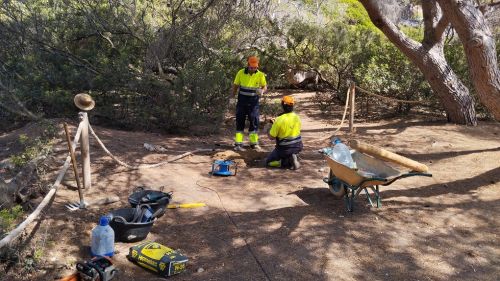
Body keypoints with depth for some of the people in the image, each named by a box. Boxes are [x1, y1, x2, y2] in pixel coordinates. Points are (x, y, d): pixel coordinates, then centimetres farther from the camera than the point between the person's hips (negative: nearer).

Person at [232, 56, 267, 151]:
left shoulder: (260, 75, -6)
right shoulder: (241, 73, -6)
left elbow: (265, 86, 2)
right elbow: (235, 86, 4)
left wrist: (262, 91, -21)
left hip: (254, 101, 1)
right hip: (242, 100, 0)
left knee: (254, 121, 4)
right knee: (240, 121, 2)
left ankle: (254, 143, 15)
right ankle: (238, 144, 6)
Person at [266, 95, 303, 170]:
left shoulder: (279, 120, -21)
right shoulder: (297, 117, -3)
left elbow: (271, 137, -15)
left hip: (284, 149, -6)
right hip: (298, 147, 6)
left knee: (268, 162, 15)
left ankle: (288, 162, -6)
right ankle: (292, 158, 6)